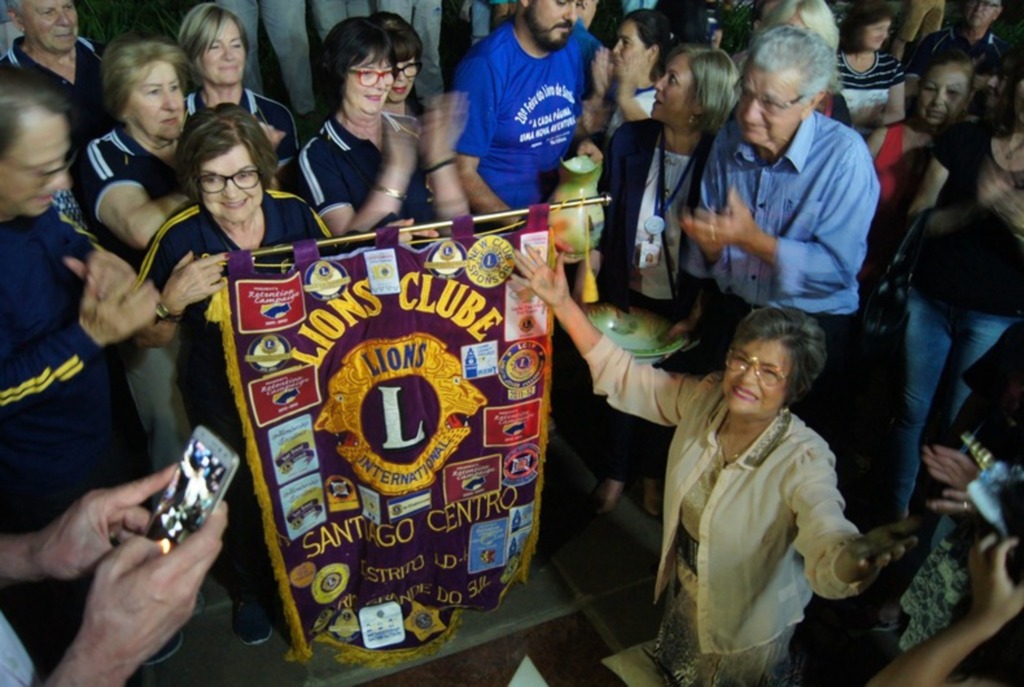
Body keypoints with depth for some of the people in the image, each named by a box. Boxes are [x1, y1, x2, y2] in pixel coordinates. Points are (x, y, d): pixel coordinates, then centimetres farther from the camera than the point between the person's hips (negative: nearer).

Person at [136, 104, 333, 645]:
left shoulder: (295, 215, -14)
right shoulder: (179, 240, -20)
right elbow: (149, 338, -8)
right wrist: (172, 302, -30)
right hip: (223, 395, -2)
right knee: (242, 494, 18)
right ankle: (252, 588, 51)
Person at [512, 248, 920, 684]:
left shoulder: (803, 460, -34)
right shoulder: (702, 399, -20)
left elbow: (829, 540, -49)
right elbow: (621, 375, -15)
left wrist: (857, 559, -74)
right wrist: (562, 304, -23)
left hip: (748, 623, -4)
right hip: (685, 591, 4)